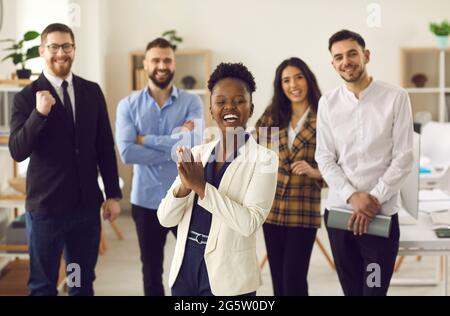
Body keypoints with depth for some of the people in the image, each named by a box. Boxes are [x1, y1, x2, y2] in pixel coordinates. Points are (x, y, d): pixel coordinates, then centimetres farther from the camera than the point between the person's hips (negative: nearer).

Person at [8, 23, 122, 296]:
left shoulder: (92, 92, 5)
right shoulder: (27, 97, -5)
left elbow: (105, 146, 7)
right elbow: (17, 152, -13)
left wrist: (113, 194, 5)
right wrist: (39, 113, -25)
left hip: (87, 204, 3)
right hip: (46, 205, -3)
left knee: (84, 282, 14)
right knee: (43, 285, 10)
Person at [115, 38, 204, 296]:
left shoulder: (192, 102, -2)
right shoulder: (128, 105, -1)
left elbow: (192, 144, -19)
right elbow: (127, 152, -15)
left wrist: (146, 139, -13)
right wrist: (174, 146, -18)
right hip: (146, 201, 1)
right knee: (151, 272, 15)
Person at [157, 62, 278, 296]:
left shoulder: (264, 159, -7)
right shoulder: (196, 154, 4)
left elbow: (249, 222, -18)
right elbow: (165, 218, 0)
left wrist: (201, 187, -21)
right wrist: (184, 187, -17)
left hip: (228, 278, -4)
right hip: (184, 271, 4)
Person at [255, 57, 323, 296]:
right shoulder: (270, 117, 7)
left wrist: (315, 172, -21)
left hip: (304, 211, -4)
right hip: (271, 208, 4)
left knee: (294, 278, -5)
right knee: (278, 278, 11)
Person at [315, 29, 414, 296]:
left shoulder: (396, 98, -3)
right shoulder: (328, 103, 6)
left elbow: (404, 158, -5)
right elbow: (325, 158, 3)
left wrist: (374, 199, -13)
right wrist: (352, 196, -12)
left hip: (382, 213, -3)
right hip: (339, 211, 3)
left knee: (374, 289, -1)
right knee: (351, 289, 12)